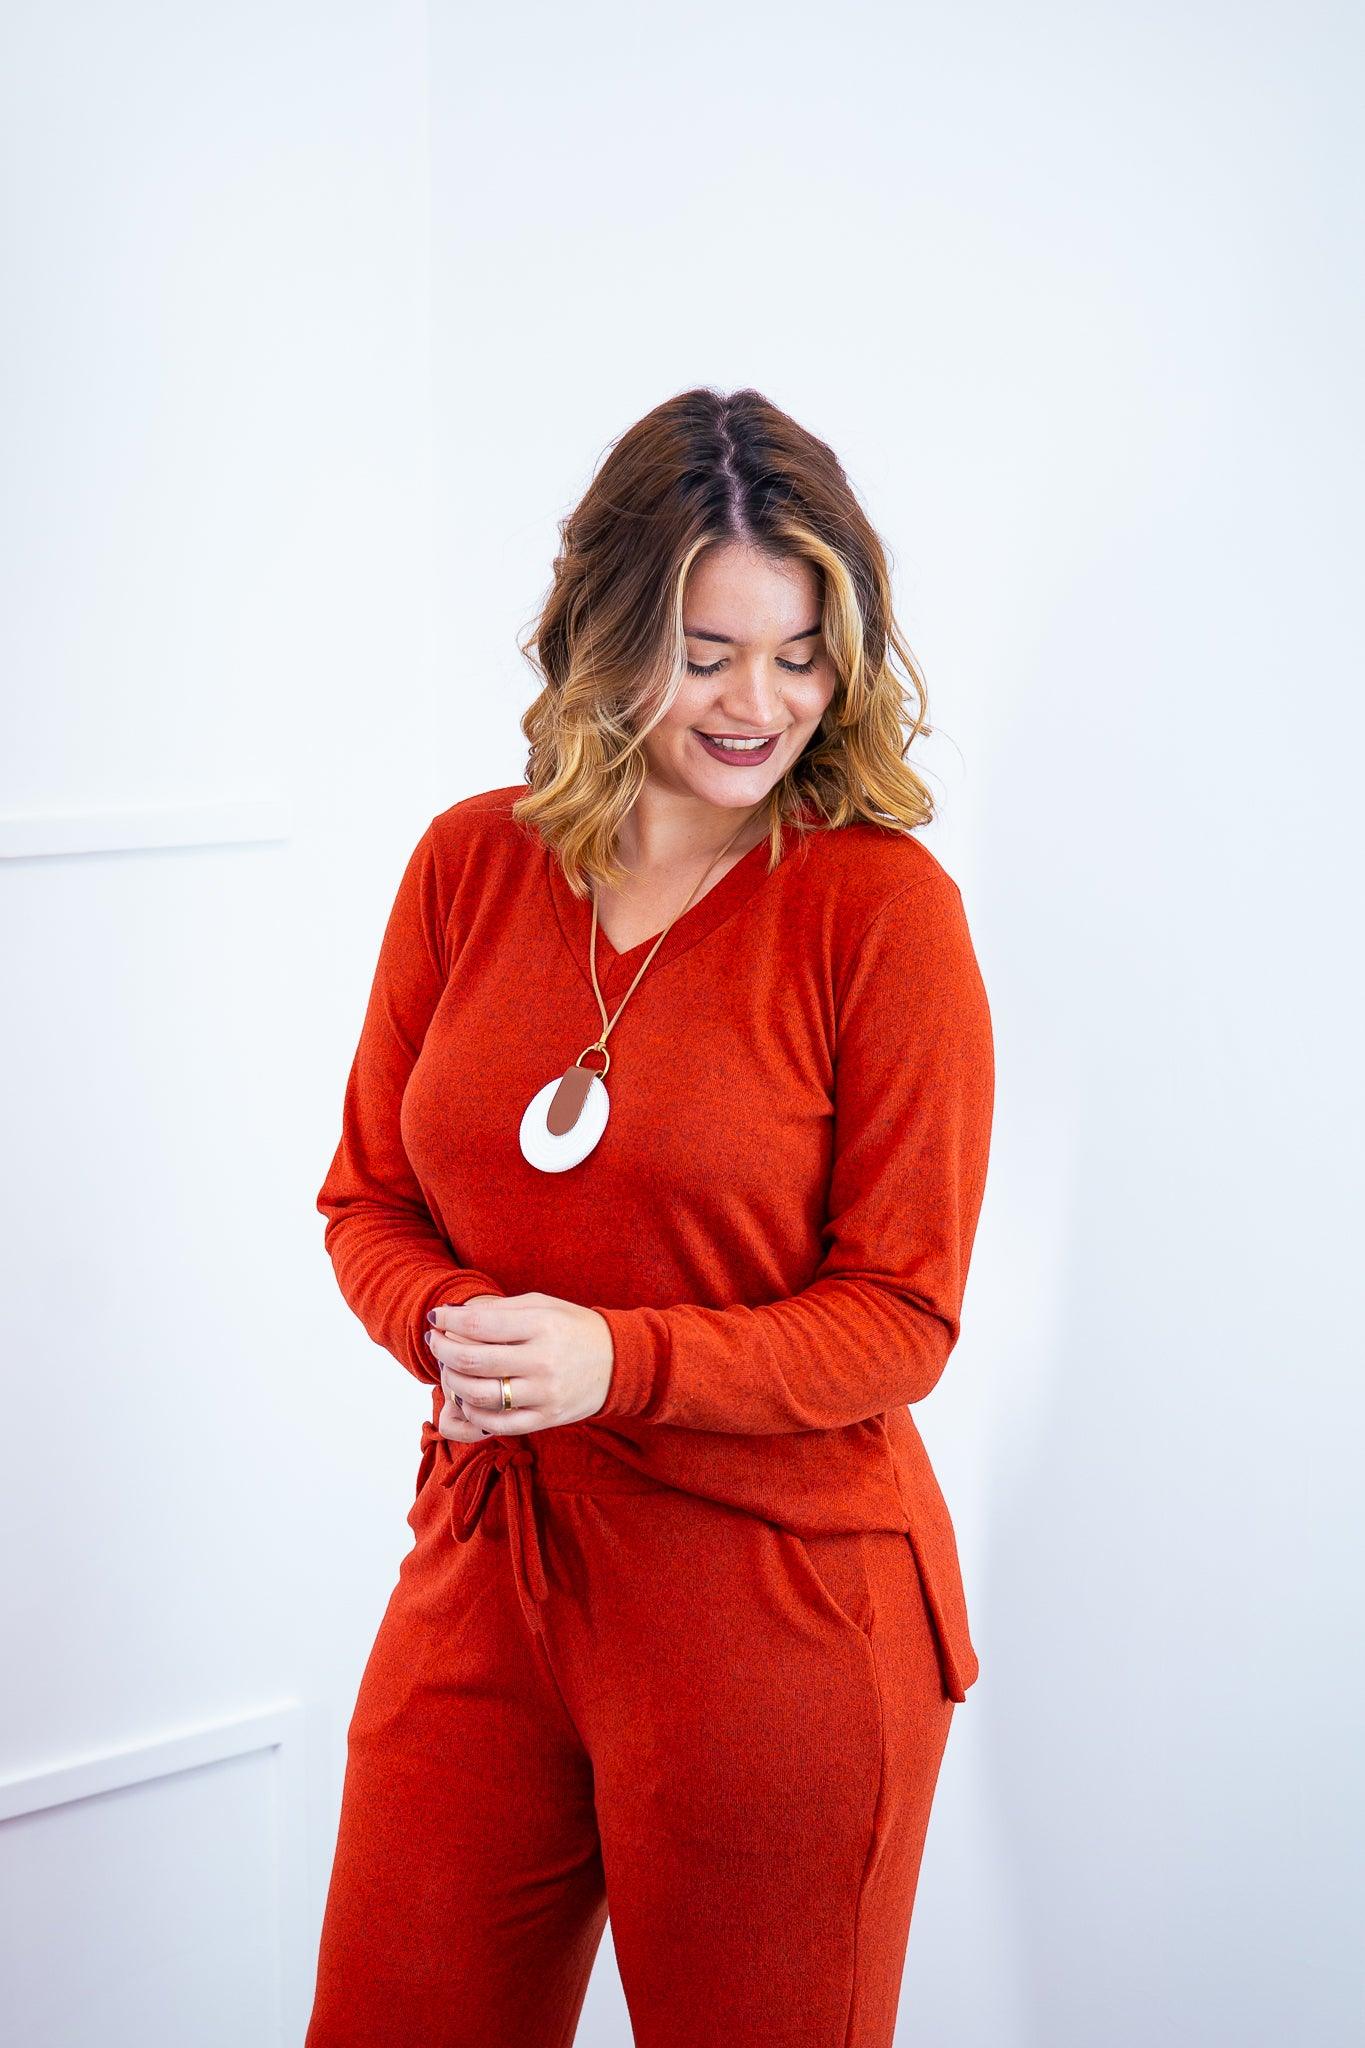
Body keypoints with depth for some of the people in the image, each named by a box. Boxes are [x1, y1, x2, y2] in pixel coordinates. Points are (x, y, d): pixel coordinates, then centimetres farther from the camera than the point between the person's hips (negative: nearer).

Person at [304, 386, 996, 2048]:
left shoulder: (883, 902, -10)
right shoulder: (468, 864, 2)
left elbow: (902, 1318, -9)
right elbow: (366, 1195, 9)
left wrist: (616, 1360, -23)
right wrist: (445, 1327, -13)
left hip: (778, 1609, -4)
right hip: (484, 1565, 4)